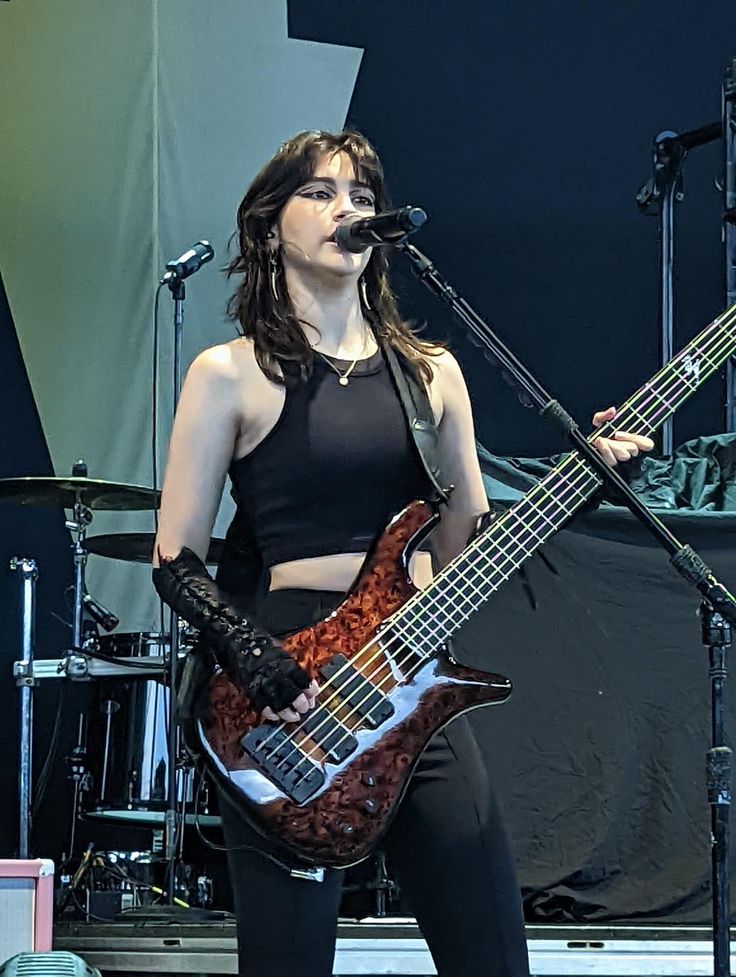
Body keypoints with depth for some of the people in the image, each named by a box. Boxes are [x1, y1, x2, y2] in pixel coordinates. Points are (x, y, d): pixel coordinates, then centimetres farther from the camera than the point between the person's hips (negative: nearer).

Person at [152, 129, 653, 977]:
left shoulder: (430, 371, 13)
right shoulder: (232, 374, 0)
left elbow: (467, 549, 14)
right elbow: (175, 559, -2)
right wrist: (251, 658, -17)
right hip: (289, 697, -4)